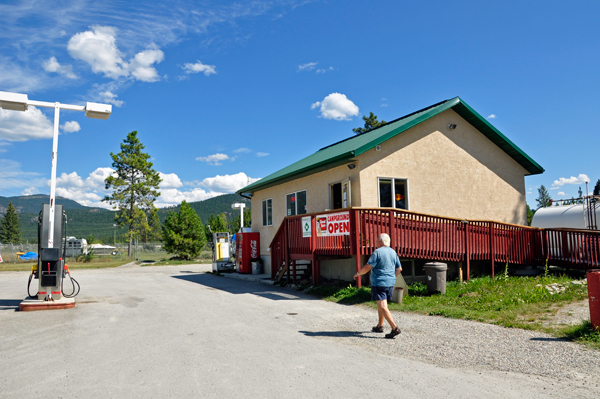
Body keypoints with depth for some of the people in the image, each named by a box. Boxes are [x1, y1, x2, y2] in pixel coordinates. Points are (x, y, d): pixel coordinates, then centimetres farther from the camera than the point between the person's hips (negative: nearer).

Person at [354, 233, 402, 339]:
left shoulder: (377, 252, -13)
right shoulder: (393, 252, 10)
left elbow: (367, 267, -16)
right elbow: (399, 268, 15)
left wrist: (358, 273, -1)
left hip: (379, 283, -8)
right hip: (390, 283, 8)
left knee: (382, 307, -8)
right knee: (381, 305, 21)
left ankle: (395, 328, -16)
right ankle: (379, 326, 31)